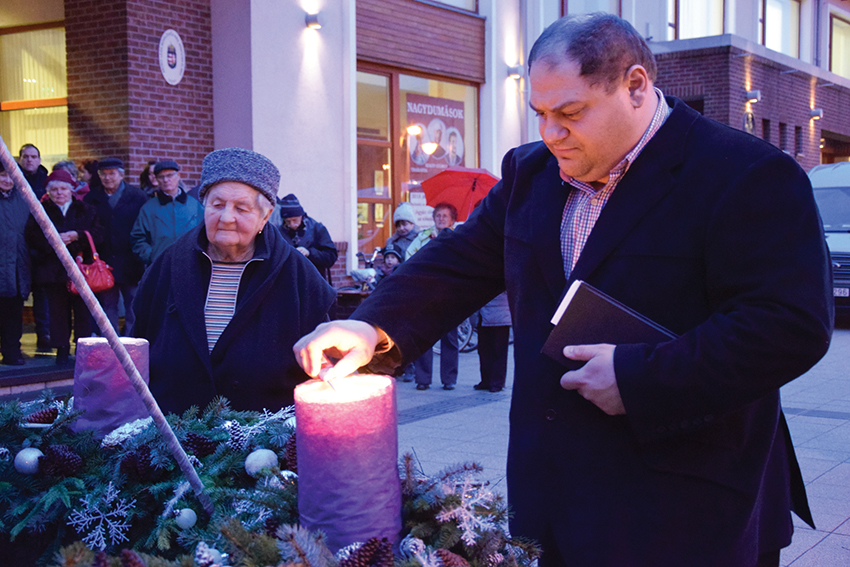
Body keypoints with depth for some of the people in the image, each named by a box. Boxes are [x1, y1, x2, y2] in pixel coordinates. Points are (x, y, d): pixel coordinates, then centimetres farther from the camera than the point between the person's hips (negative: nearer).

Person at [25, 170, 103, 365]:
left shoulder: (86, 210, 11)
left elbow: (98, 234, -1)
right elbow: (32, 238, -2)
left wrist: (77, 236, -16)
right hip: (53, 270, 0)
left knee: (83, 311, 2)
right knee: (58, 311, 2)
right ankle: (62, 349, 10)